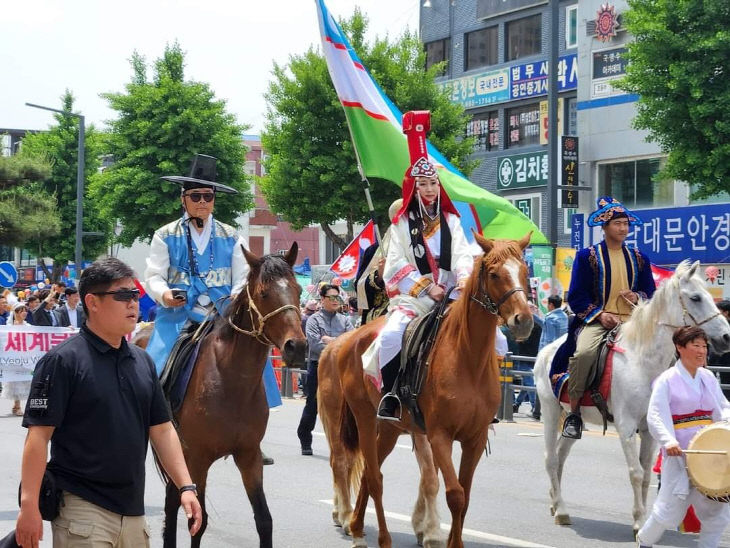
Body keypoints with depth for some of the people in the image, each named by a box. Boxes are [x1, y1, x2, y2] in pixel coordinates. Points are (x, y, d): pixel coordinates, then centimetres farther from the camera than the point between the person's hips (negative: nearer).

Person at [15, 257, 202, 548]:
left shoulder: (142, 361, 10)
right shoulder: (63, 360, -9)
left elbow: (162, 429, 14)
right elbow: (39, 435, -12)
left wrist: (186, 486, 5)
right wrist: (29, 507, -18)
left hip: (133, 510, 6)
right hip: (83, 510, -6)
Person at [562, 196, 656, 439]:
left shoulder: (639, 258, 17)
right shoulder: (587, 256, 6)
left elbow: (651, 292, 20)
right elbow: (576, 296, 1)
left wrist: (639, 297, -4)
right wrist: (600, 314, -14)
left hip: (631, 321, 4)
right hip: (595, 321, -3)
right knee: (584, 352, -34)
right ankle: (574, 412, -22)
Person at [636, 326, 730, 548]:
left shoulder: (709, 378, 11)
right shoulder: (667, 380, -6)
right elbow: (655, 417, -14)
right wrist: (668, 441, -30)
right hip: (679, 454, -5)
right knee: (671, 510, 1)